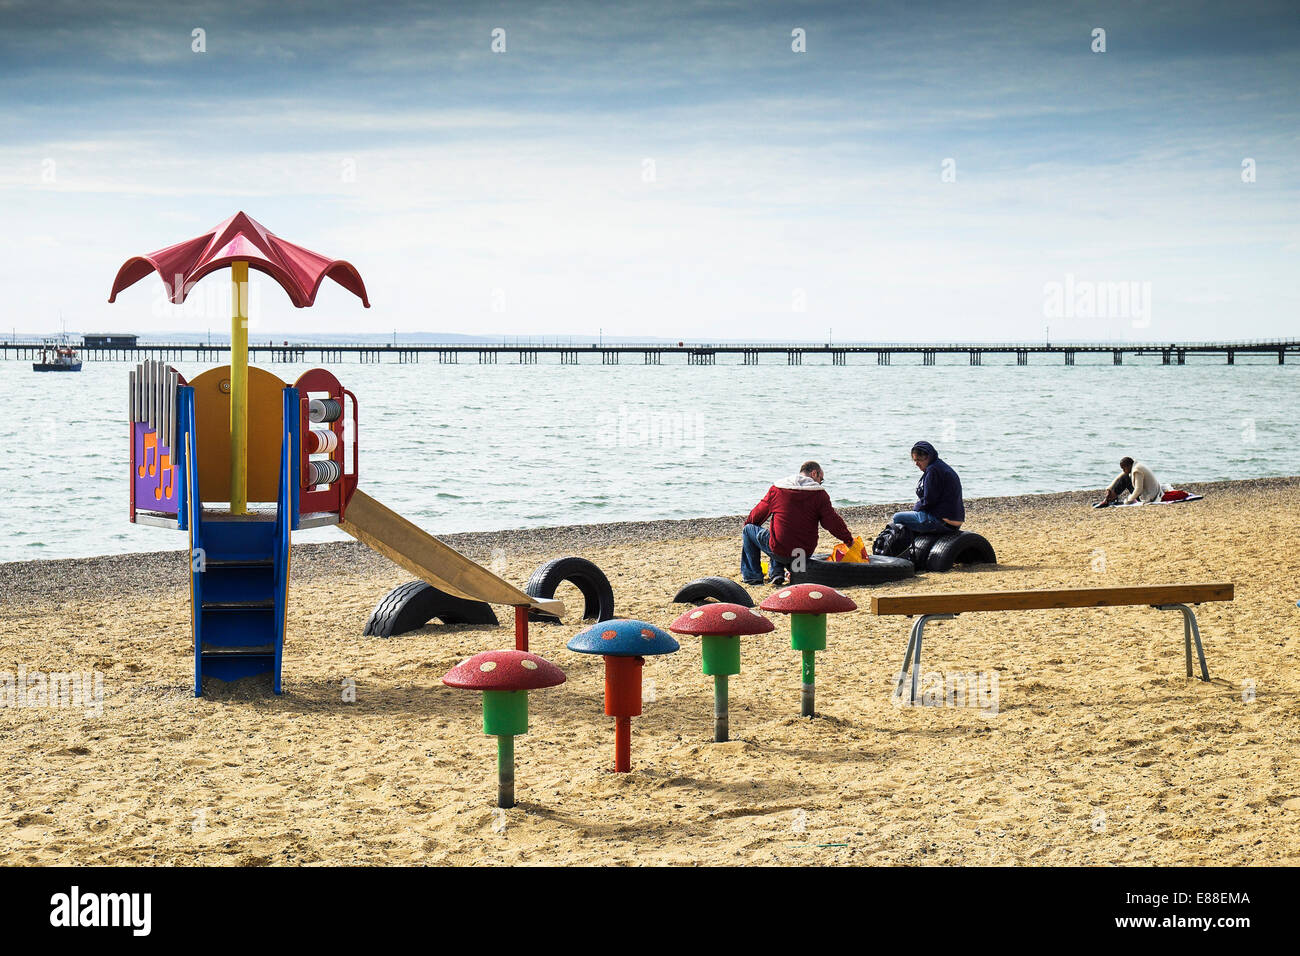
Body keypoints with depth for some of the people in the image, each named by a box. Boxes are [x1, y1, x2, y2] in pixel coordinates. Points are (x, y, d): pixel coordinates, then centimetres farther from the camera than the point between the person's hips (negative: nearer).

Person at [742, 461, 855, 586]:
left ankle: (753, 576, 18)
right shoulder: (819, 494, -5)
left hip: (779, 552, -3)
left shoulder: (776, 489, -1)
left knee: (748, 529, 22)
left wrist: (747, 524, 33)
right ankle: (776, 573, 18)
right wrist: (849, 539, 5)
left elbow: (758, 514, 13)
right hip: (806, 554, 3)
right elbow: (833, 522, -8)